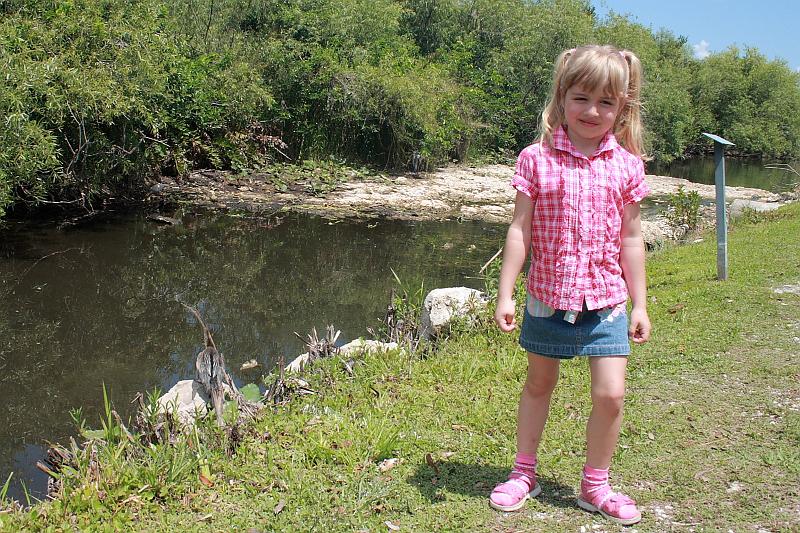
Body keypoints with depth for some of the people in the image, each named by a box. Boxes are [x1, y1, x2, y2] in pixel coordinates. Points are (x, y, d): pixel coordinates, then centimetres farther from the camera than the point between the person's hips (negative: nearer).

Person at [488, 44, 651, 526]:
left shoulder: (626, 165, -1)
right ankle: (524, 473, 34)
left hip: (605, 300, 1)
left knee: (610, 395, -3)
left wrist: (640, 304, 6)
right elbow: (519, 230, -5)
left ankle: (596, 486, 20)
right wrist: (505, 293, -7)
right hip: (548, 297, -1)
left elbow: (631, 238, 4)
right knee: (539, 383, 16)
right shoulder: (537, 159, -6)